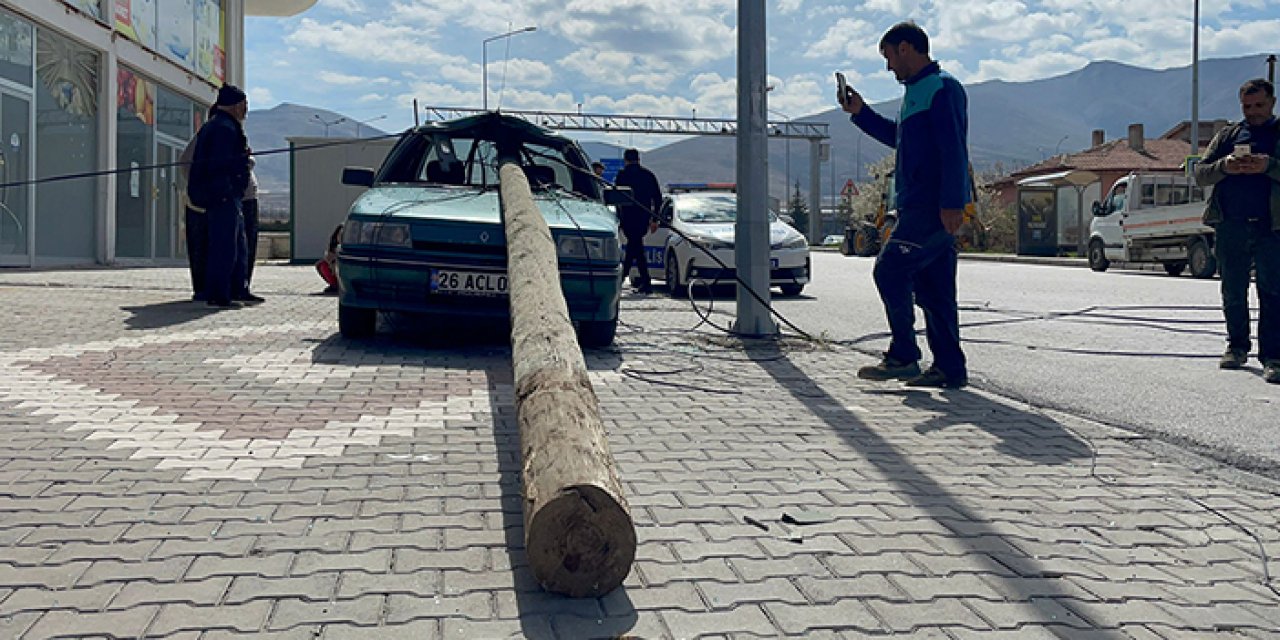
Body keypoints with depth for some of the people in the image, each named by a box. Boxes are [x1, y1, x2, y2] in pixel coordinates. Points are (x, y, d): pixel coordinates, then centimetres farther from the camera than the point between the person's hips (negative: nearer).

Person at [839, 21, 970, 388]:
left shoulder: (943, 88, -9)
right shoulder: (917, 91, 22)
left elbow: (954, 149, -18)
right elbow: (899, 137, 36)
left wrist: (952, 202, -24)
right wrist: (860, 112, 27)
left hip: (934, 207, -10)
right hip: (921, 206, 10)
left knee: (890, 271, -9)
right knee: (931, 288, 8)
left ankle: (903, 357, -4)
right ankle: (950, 368, 11)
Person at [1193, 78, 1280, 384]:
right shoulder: (1227, 135, 17)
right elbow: (1200, 173, 11)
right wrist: (1224, 167, -9)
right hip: (1230, 225, 3)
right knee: (1233, 292, 10)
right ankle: (1237, 347, 23)